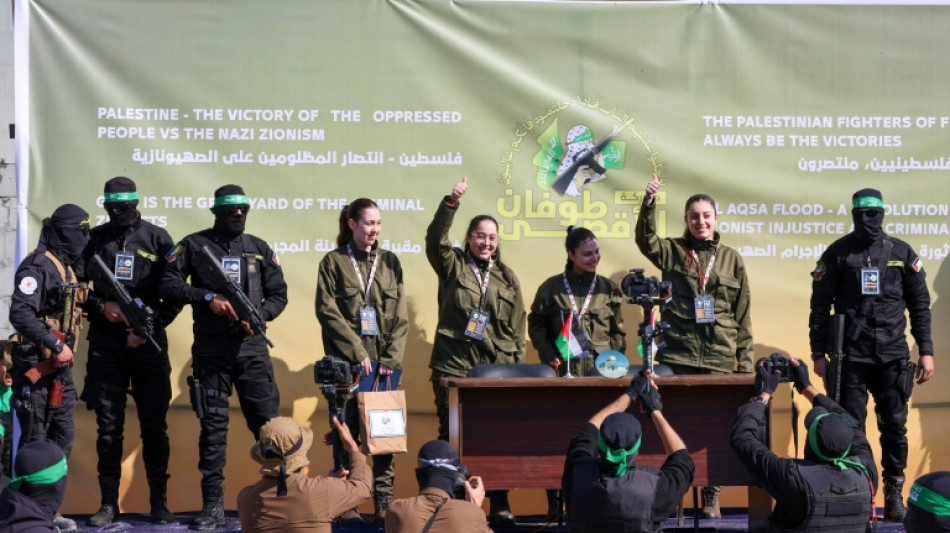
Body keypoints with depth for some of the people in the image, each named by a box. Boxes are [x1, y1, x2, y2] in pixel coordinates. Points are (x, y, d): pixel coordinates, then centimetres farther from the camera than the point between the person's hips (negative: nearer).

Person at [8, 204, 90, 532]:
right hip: (35, 365, -9)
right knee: (35, 440, -3)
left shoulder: (69, 267, 14)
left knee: (63, 436, 11)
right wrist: (56, 345, -23)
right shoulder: (38, 266, -15)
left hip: (60, 365, 9)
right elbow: (20, 314, -25)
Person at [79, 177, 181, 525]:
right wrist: (101, 307, -10)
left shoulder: (157, 238, 2)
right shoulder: (95, 239, 6)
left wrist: (151, 325, -8)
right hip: (105, 344, 1)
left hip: (148, 344, -1)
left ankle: (159, 501, 11)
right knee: (108, 425, 4)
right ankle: (109, 503, 9)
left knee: (154, 425, 3)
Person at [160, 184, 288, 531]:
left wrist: (259, 315, -7)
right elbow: (168, 285, -4)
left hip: (251, 345, 1)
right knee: (213, 425, 2)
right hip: (210, 349, -1)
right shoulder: (194, 245, 4)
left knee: (267, 420, -2)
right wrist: (207, 298, -17)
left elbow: (279, 294, 12)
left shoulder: (259, 249, 11)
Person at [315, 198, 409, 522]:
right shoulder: (334, 262, 2)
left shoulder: (389, 261, 10)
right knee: (348, 431, -1)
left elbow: (400, 316, 7)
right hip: (347, 362, -3)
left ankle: (384, 501, 4)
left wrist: (390, 358, -3)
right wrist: (357, 352, -10)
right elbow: (327, 311, -5)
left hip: (384, 362, 3)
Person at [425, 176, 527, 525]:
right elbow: (434, 239, -14)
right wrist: (451, 202, -26)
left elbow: (517, 330, 13)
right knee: (452, 437, -1)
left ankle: (499, 504, 11)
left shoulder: (507, 278, 12)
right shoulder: (453, 265, 6)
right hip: (453, 366, -2)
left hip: (498, 369, 2)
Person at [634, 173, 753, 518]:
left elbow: (743, 316, 9)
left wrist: (745, 362, 4)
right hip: (677, 356, -1)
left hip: (719, 359, 1)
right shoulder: (673, 252, 7)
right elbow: (646, 240, -14)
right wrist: (649, 203, -30)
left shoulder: (731, 260, 10)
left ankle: (711, 498, 13)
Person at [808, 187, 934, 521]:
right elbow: (820, 306, 2)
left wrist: (926, 351, 4)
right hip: (851, 356, -1)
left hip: (893, 356, 1)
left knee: (894, 427, 2)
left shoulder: (902, 253, 6)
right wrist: (819, 353, -2)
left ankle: (894, 494, 13)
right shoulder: (838, 253, 1)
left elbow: (920, 305, 9)